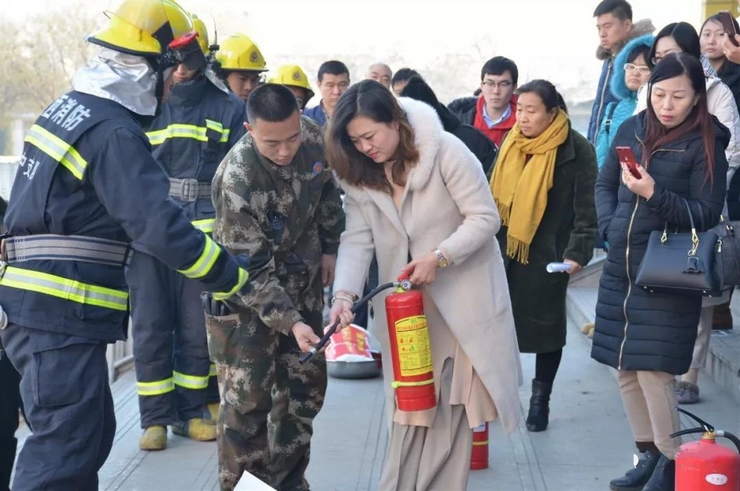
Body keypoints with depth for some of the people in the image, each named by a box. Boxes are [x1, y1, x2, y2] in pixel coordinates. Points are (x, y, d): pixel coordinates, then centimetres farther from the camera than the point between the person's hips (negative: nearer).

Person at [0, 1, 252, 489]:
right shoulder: (114, 133, -16)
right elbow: (161, 227, -22)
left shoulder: (72, 108, 14)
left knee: (90, 434, 17)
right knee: (64, 449, -9)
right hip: (58, 313, -10)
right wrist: (238, 278, -16)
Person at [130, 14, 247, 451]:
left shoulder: (227, 108, 5)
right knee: (151, 328, 3)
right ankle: (155, 418, 12)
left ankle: (194, 410, 20)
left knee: (198, 329, 4)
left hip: (203, 232, -1)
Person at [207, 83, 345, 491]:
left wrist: (330, 247, 10)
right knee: (247, 398, -6)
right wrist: (290, 322, -35)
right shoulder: (236, 182, -32)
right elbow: (252, 270, -29)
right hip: (245, 290, -6)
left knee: (306, 386, 11)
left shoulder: (316, 140, -15)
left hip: (302, 280, 6)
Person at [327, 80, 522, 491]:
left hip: (462, 295, -4)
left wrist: (438, 257, -26)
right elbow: (357, 238, -8)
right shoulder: (358, 173, -3)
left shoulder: (446, 151, -18)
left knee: (452, 405, 2)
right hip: (405, 301, 4)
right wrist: (344, 292, -23)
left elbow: (485, 218, -16)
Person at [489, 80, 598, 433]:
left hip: (546, 255, -4)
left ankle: (540, 399, 20)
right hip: (504, 251, 4)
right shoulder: (511, 145, 8)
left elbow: (586, 210, -10)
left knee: (545, 324, 7)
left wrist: (578, 253, -19)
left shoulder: (577, 151, -9)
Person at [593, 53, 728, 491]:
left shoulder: (706, 145, -8)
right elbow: (604, 185, 14)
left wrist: (654, 194, -24)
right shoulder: (632, 129, 5)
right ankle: (648, 455, 24)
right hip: (620, 269, 6)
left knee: (653, 370, -9)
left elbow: (707, 215, -11)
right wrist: (611, 227, -2)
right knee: (625, 368, 10)